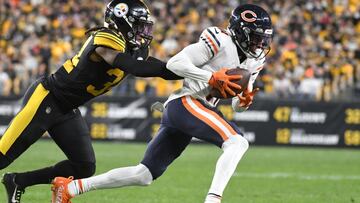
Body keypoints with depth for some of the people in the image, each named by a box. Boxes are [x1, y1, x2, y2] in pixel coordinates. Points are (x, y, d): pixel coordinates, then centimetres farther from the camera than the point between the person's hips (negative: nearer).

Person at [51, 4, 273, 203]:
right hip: (185, 103, -9)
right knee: (238, 142, -24)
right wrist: (212, 77, -20)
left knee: (144, 175, 9)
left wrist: (243, 101, -1)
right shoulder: (221, 41, -9)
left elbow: (236, 105, 22)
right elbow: (174, 63, -13)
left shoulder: (254, 61, 17)